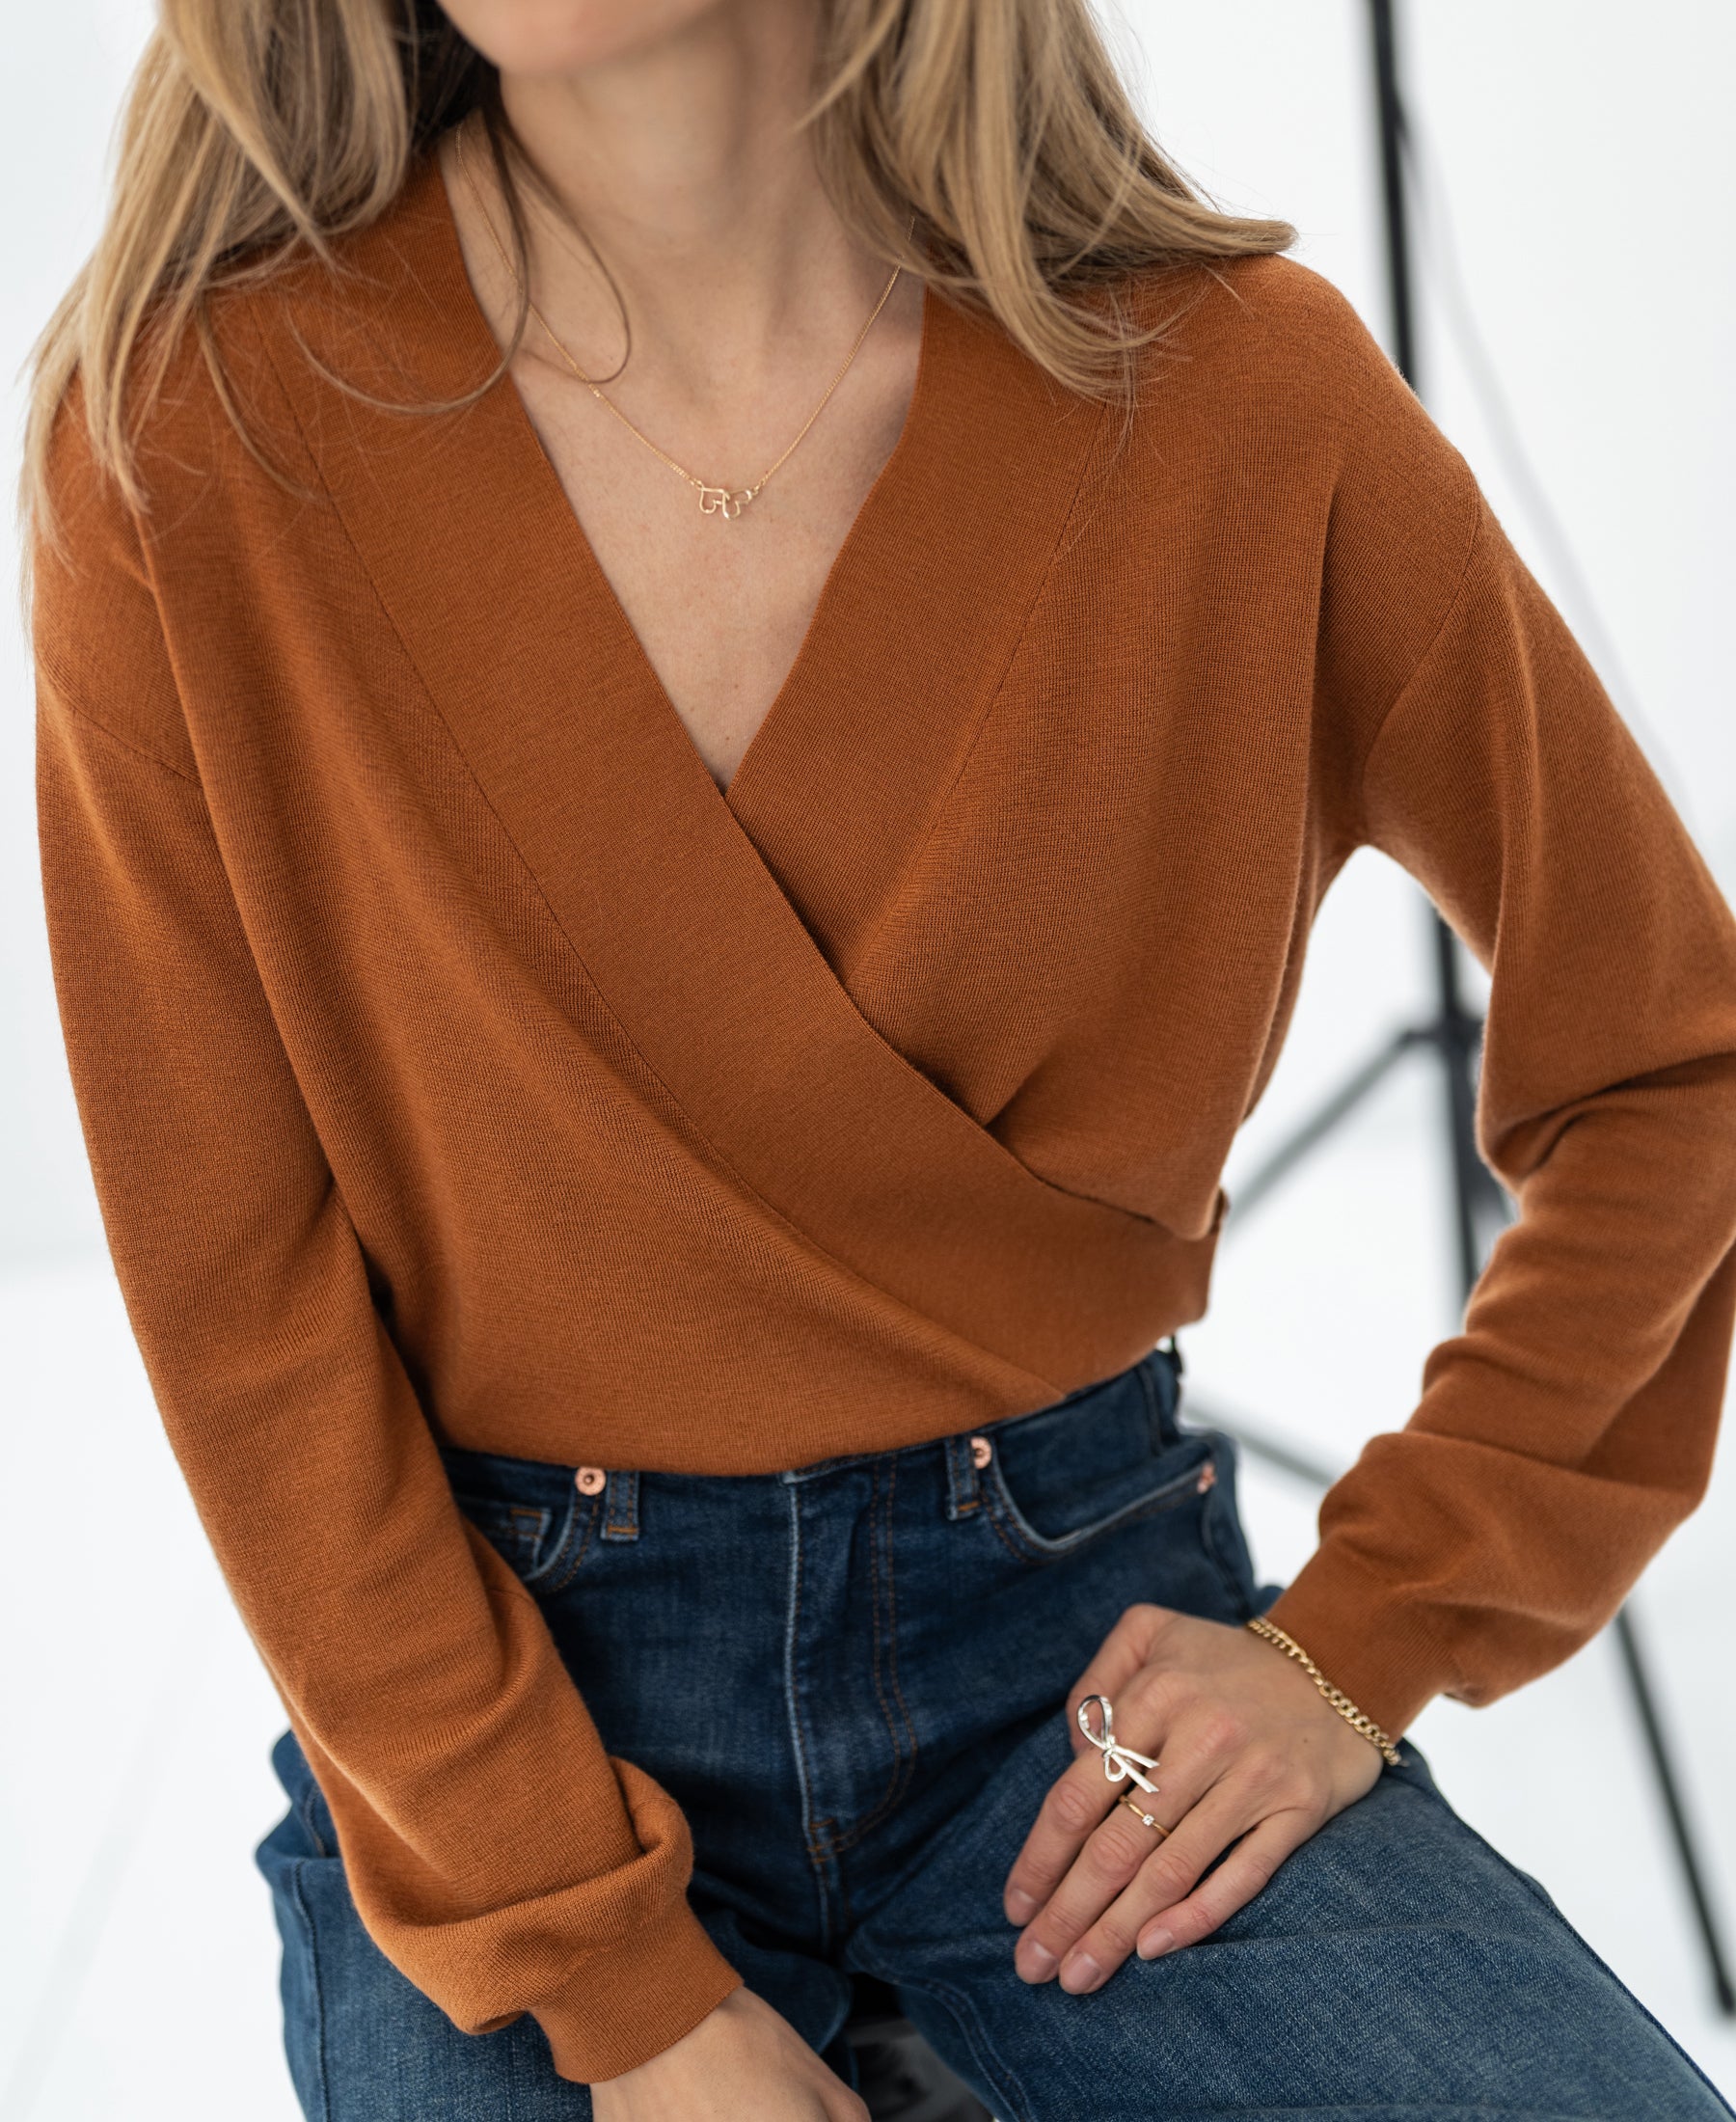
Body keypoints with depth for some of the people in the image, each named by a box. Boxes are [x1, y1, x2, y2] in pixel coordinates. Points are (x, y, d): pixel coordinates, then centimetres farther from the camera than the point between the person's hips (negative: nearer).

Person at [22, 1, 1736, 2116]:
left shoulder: (1233, 388, -9)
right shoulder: (195, 432, -12)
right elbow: (237, 1291, -9)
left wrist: (1364, 1638, -2)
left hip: (1080, 1618, 1)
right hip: (496, 1654, 0)